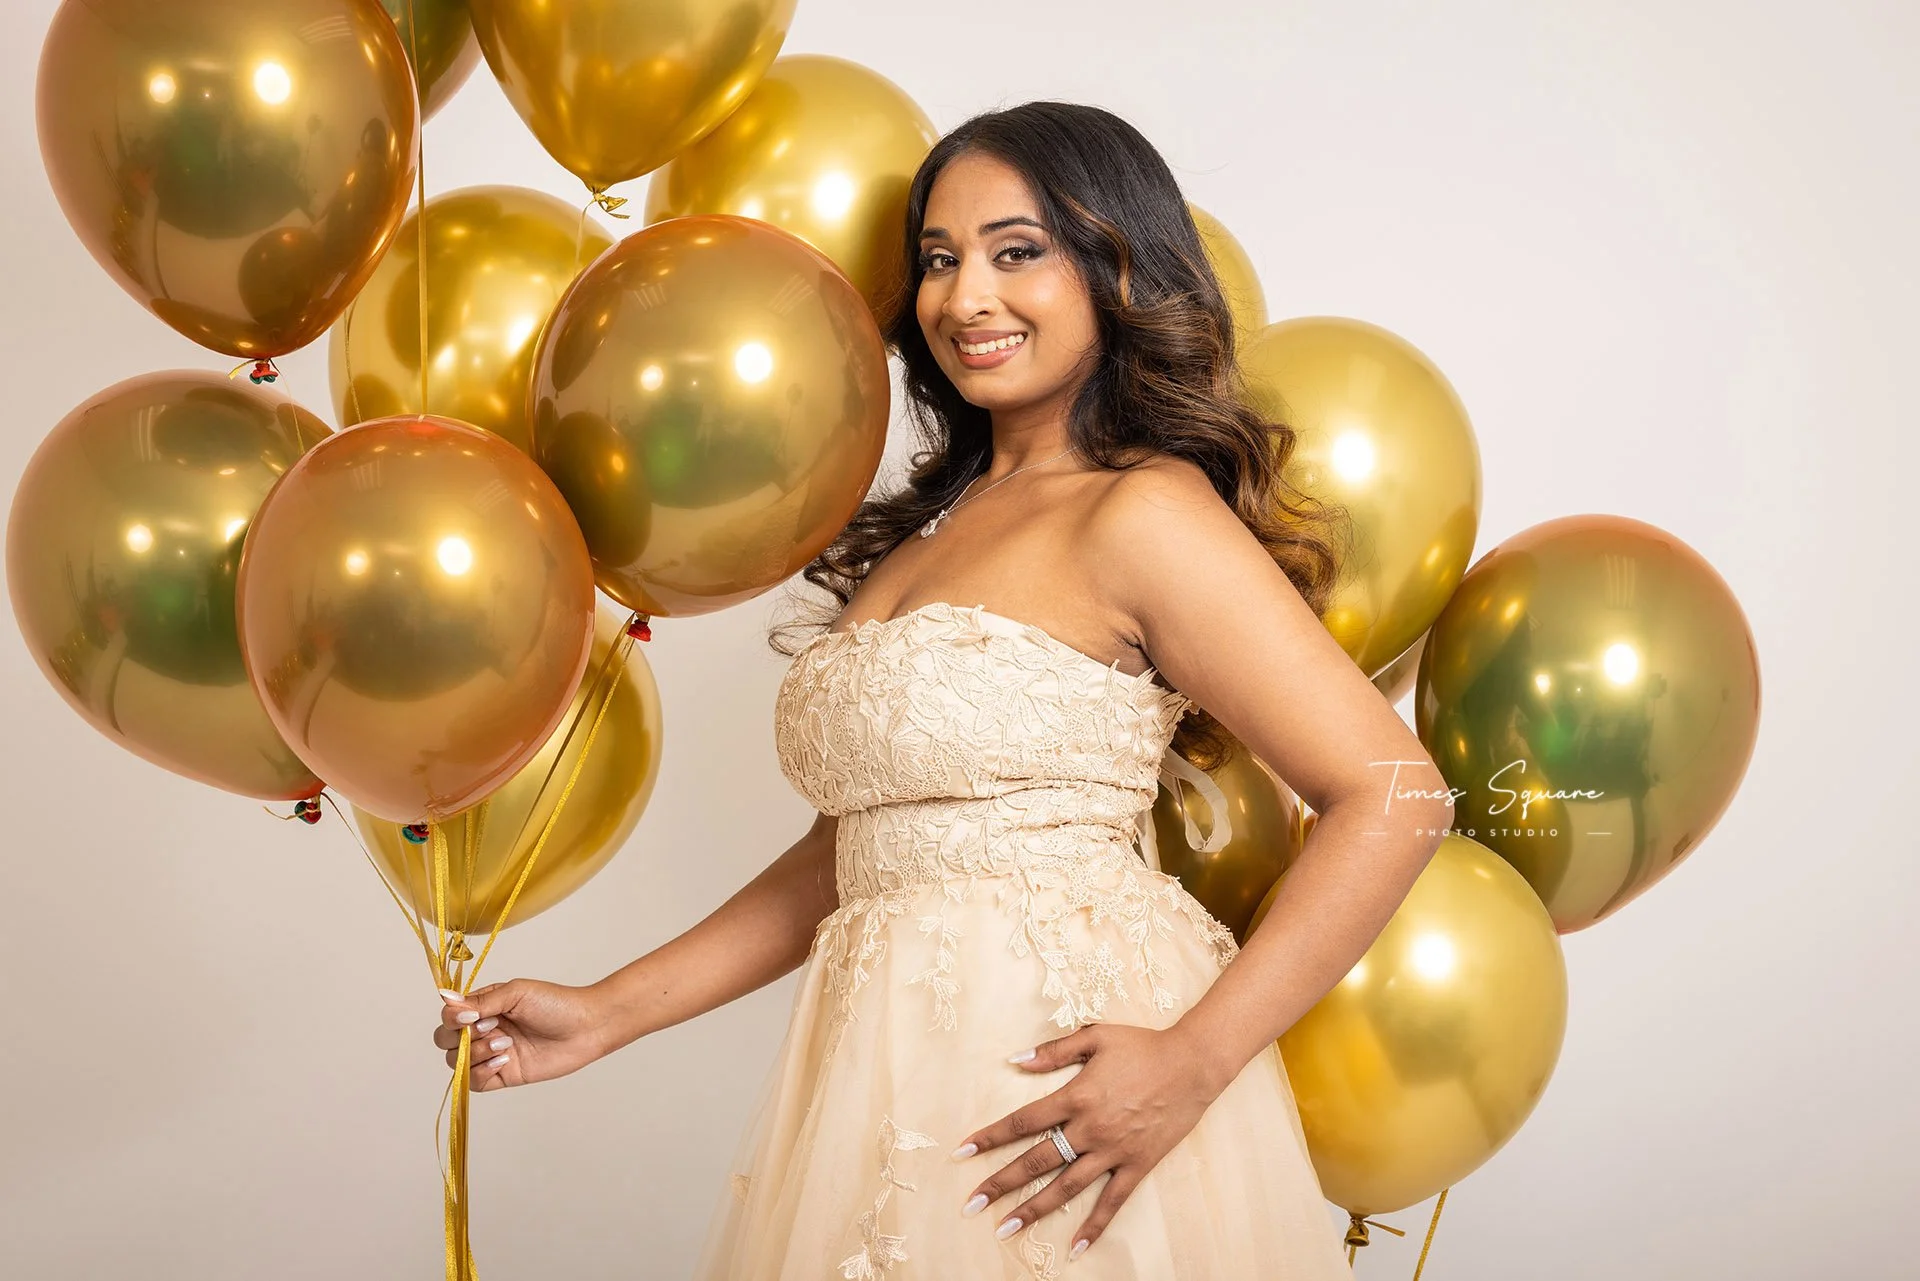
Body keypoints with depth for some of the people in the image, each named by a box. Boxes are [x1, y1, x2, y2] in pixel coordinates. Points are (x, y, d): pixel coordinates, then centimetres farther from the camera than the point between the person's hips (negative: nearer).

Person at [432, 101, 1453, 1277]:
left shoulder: (1141, 512, -9)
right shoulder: (937, 524, 13)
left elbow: (1399, 796, -15)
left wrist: (1192, 1065, -21)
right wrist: (611, 1014, 12)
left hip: (1060, 1105, -6)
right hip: (900, 1084, 7)